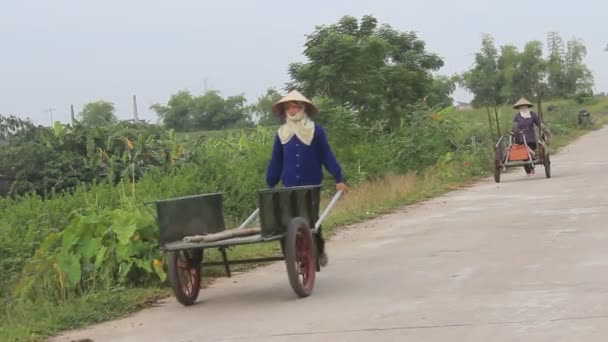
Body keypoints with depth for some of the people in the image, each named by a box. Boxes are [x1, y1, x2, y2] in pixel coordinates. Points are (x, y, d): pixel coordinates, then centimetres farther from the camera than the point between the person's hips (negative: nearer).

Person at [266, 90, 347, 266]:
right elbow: (276, 162, 12)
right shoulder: (281, 134, 6)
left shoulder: (315, 130, -3)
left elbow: (327, 156, -3)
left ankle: (319, 250, 28)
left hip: (312, 186, -2)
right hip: (290, 188, 2)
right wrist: (271, 186, 11)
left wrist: (339, 179, -8)